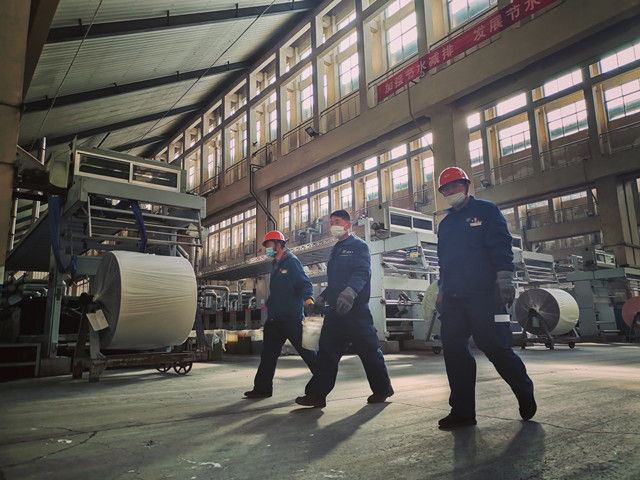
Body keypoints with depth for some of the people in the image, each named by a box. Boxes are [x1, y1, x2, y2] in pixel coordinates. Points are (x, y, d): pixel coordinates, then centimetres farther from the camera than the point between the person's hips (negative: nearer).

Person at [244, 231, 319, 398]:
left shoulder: (292, 261, -7)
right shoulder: (275, 265, 19)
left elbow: (305, 284, -16)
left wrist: (308, 300, -32)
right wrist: (270, 307, 24)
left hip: (291, 318, -9)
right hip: (275, 318, 9)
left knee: (306, 349, -3)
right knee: (268, 353, 9)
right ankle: (262, 388, 17)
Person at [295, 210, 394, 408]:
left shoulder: (359, 246, -2)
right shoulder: (335, 251, 22)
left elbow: (362, 272, -19)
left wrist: (350, 292, -34)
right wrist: (321, 298, 20)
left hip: (355, 309, -7)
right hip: (335, 310, 7)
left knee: (368, 350, 2)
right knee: (327, 351, 2)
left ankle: (382, 389, 19)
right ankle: (317, 394, 4)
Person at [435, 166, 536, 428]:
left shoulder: (486, 210, 5)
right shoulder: (445, 223, 22)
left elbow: (501, 247, -4)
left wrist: (504, 279, -13)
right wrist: (441, 291, 21)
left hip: (483, 294, -6)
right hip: (453, 298, 6)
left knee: (496, 348, -5)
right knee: (454, 350, 1)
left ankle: (525, 393, 23)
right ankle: (462, 411, 9)